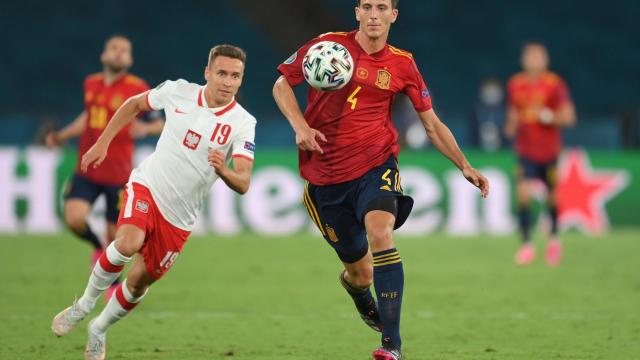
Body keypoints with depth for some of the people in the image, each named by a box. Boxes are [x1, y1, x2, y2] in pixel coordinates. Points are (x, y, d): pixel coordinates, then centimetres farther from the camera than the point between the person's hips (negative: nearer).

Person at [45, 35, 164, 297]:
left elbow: (160, 123, 1)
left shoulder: (138, 89, -6)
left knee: (115, 234, 2)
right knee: (74, 219, -17)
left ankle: (112, 281, 29)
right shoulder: (91, 84, 7)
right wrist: (62, 136, 19)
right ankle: (98, 247, 18)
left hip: (118, 174, -3)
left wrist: (145, 128, -21)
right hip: (87, 170, 3)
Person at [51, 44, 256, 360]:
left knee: (139, 282, 6)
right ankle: (85, 304, -7)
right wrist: (102, 143, 9)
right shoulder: (177, 91, -8)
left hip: (179, 217, 1)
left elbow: (243, 184, -22)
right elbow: (134, 104, 12)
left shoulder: (242, 123, -13)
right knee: (128, 243, -30)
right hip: (147, 186, -1)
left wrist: (223, 171, -44)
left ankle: (99, 329, 35)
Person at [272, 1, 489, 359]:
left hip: (376, 165, 0)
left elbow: (432, 124, 11)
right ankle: (353, 282, 49)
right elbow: (282, 84, 8)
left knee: (380, 233, -31)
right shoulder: (328, 45, -2)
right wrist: (300, 125, -8)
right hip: (326, 174, 0)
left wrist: (465, 166, 2)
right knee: (360, 272, 5)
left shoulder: (402, 64, 3)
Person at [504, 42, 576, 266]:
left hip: (549, 151, -1)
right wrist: (511, 126, -2)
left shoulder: (555, 85, -7)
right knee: (523, 194, -14)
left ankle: (553, 238, 33)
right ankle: (526, 245, -10)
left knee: (552, 196, 8)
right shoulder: (515, 85, 4)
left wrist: (549, 117, -25)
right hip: (525, 149, 1)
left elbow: (568, 117, -8)